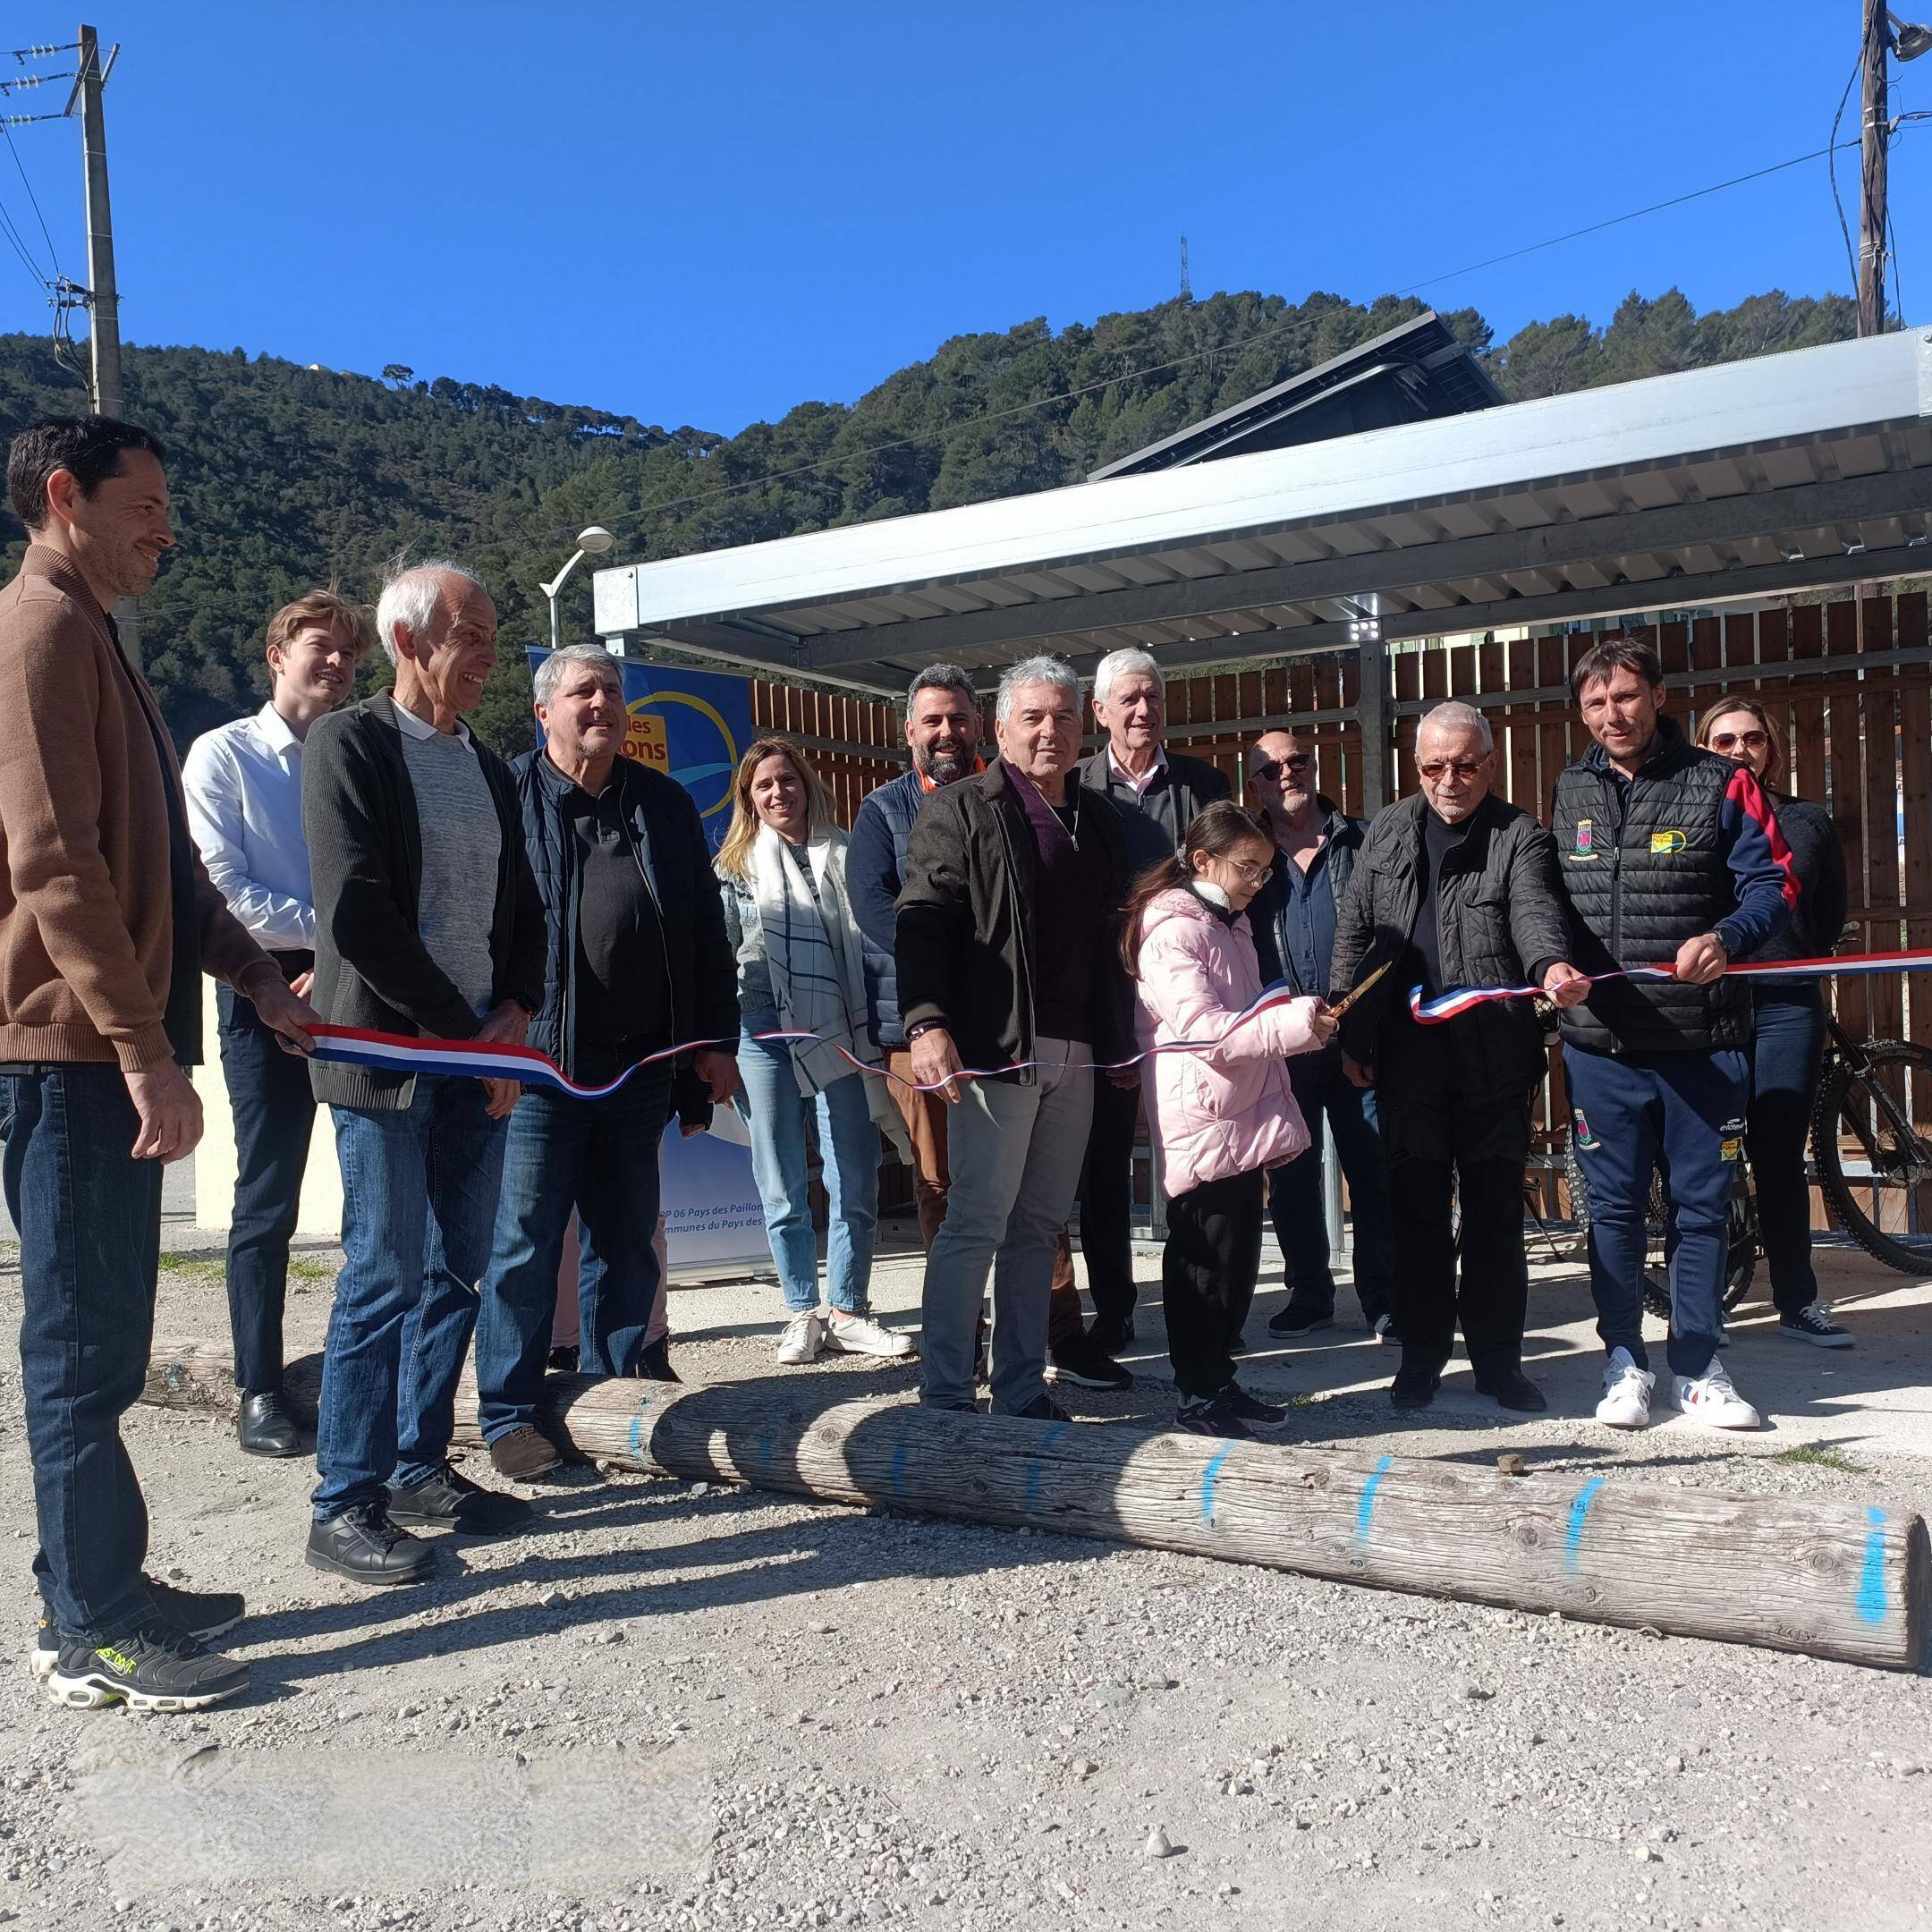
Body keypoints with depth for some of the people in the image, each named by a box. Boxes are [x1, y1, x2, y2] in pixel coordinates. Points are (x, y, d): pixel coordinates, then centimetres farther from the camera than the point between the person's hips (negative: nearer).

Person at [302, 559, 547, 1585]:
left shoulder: (489, 768, 16)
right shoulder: (347, 743, -6)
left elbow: (523, 912, 17)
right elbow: (358, 913, -16)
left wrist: (514, 1018, -1)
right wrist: (462, 1030, -14)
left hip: (482, 1060, 7)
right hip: (387, 1051, -7)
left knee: (456, 1273, 11)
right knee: (384, 1279, -3)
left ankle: (419, 1467, 24)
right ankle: (346, 1505, 9)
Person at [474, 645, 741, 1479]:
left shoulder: (665, 804, 13)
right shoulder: (507, 796, 0)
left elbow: (705, 930, 13)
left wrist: (716, 1041, 8)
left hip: (642, 1062, 4)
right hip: (540, 1059, -4)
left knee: (625, 1238, 12)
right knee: (525, 1241, 2)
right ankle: (510, 1412, 14)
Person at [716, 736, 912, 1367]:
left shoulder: (845, 855, 9)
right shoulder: (737, 866, 10)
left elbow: (874, 939, 11)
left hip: (839, 1031, 0)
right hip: (764, 1031, 0)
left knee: (855, 1181, 1)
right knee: (783, 1188, 4)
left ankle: (847, 1312, 13)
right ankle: (803, 1313, 15)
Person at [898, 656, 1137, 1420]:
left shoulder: (1100, 817, 17)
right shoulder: (960, 811, -1)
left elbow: (1112, 929, 18)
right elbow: (922, 921, -9)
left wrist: (1123, 1037, 13)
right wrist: (927, 1023, -20)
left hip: (1076, 1053, 6)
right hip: (997, 1049, -6)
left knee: (1040, 1225, 11)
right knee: (977, 1221, -5)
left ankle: (1021, 1388, 20)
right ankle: (945, 1395, 4)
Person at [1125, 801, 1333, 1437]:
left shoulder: (1231, 925, 18)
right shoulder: (1172, 930, -13)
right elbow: (1204, 1027, -24)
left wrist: (1304, 1021, 19)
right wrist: (1292, 1025, -31)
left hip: (1243, 1119, 10)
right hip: (1201, 1124, -10)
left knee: (1238, 1258, 14)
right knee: (1203, 1258, -2)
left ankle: (1217, 1380, 25)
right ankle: (1199, 1397, 7)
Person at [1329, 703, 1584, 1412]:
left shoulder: (1519, 835, 1)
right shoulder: (1388, 830, 11)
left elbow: (1533, 908, -18)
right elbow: (1353, 933, 12)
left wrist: (1550, 965, -41)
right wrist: (1350, 1035, 7)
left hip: (1494, 1055, -2)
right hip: (1407, 1053, 2)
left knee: (1496, 1210, 5)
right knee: (1418, 1207, 7)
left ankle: (1498, 1359, 18)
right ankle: (1421, 1356, 20)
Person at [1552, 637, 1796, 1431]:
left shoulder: (1720, 784, 1)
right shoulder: (1569, 793, 10)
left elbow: (1774, 882, -2)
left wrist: (1727, 937, -22)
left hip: (1703, 1039, -2)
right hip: (1599, 1042, 2)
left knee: (1702, 1204, 7)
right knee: (1614, 1206, 8)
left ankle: (1697, 1367, 20)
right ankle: (1625, 1361, 20)